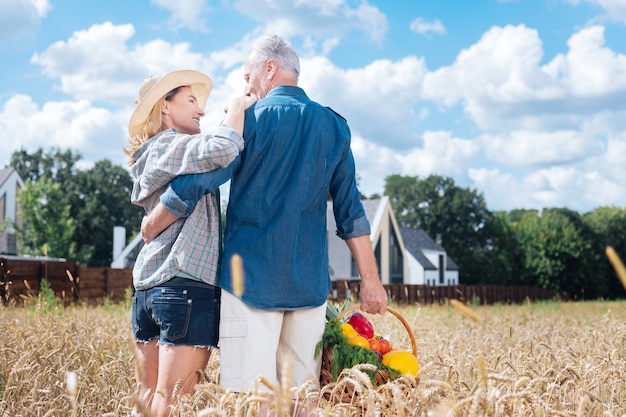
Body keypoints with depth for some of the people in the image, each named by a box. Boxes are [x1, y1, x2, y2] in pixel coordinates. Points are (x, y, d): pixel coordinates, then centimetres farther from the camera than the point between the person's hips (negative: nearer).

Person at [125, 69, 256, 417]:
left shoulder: (150, 157, 23)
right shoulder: (172, 146, -5)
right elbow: (221, 151, -25)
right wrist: (237, 107, -6)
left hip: (147, 286, 9)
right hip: (186, 284, -9)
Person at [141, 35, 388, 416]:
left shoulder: (249, 119, -3)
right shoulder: (334, 127, 10)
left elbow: (192, 187, -8)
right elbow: (351, 213, 10)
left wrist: (150, 229, 7)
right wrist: (371, 281, 10)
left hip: (252, 279, -5)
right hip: (310, 282, 5)